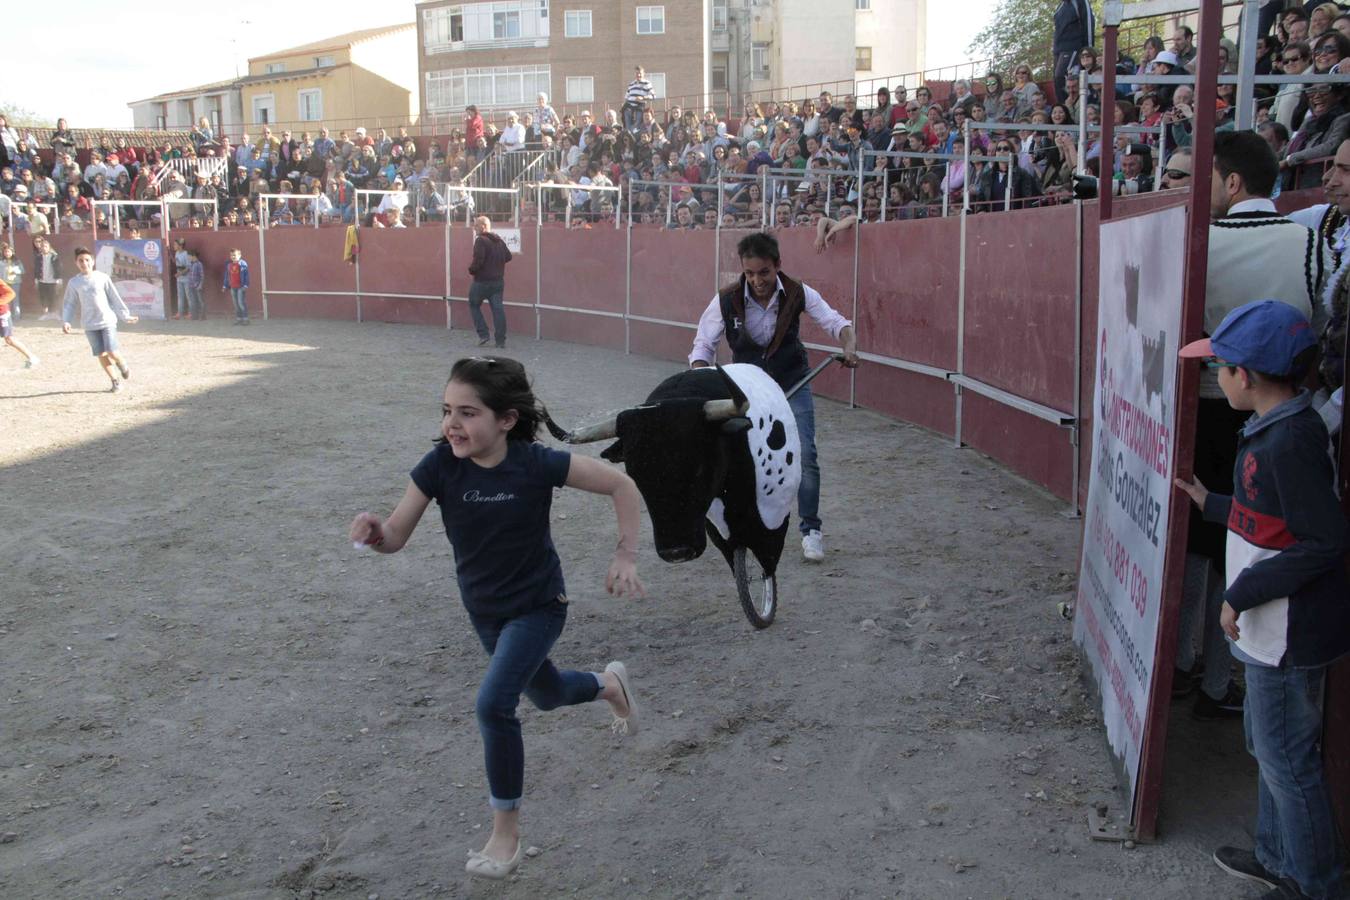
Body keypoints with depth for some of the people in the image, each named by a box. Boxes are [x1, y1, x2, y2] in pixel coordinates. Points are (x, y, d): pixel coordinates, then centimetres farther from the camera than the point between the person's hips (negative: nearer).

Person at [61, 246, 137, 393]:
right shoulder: (74, 283, 2)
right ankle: (115, 381, 14)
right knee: (101, 354, 1)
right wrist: (65, 321, -7)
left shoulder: (102, 278, -1)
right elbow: (69, 304, 7)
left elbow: (115, 298, 4)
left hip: (108, 321, -2)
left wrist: (125, 316, 3)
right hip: (90, 325, 2)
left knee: (112, 352, -11)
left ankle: (122, 364, 23)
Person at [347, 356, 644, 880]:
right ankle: (610, 685, 59)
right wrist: (375, 533, -42)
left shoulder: (536, 464, -26)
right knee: (546, 694, 24)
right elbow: (397, 536, -20)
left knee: (494, 704, -20)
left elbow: (621, 486, -17)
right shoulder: (440, 464, -19)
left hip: (537, 605, -5)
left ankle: (506, 835, -1)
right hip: (483, 610, 5)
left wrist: (626, 557, -20)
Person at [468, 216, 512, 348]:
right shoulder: (499, 241, 10)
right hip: (498, 281, 6)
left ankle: (483, 334, 4)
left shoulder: (480, 240, -14)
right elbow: (508, 257, 17)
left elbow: (478, 260, -23)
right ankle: (501, 340, 2)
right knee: (498, 308, 4)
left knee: (474, 306, 12)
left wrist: (471, 270, -6)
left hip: (482, 281, -6)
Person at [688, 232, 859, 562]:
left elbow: (835, 322, -11)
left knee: (804, 455, -10)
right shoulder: (726, 300, -19)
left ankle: (810, 530, 5)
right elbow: (704, 345, -11)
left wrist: (849, 346, -33)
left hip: (793, 385, 0)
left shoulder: (798, 293, -17)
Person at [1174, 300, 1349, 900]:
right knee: (1269, 745, 23)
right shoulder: (1276, 428, 5)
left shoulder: (1290, 440, -25)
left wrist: (1242, 593, -21)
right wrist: (1212, 503, 23)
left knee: (1286, 759, 4)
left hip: (1288, 632, -10)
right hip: (1273, 627, 10)